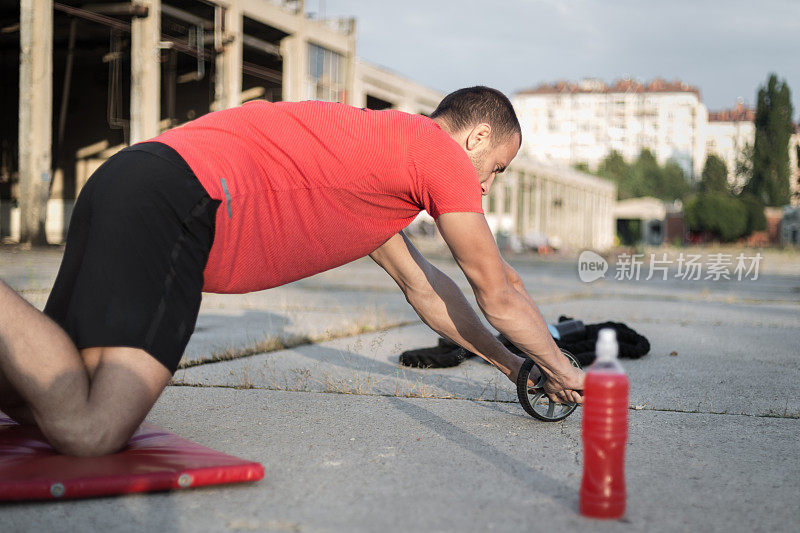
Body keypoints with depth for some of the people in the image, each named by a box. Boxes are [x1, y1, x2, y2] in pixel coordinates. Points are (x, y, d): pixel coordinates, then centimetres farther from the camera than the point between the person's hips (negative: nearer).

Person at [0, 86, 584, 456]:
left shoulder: (384, 149, 31)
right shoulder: (441, 151, 5)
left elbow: (422, 286, 39)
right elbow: (499, 290, 12)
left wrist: (511, 366, 44)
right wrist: (559, 368, 28)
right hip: (176, 197, -10)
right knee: (89, 426, -24)